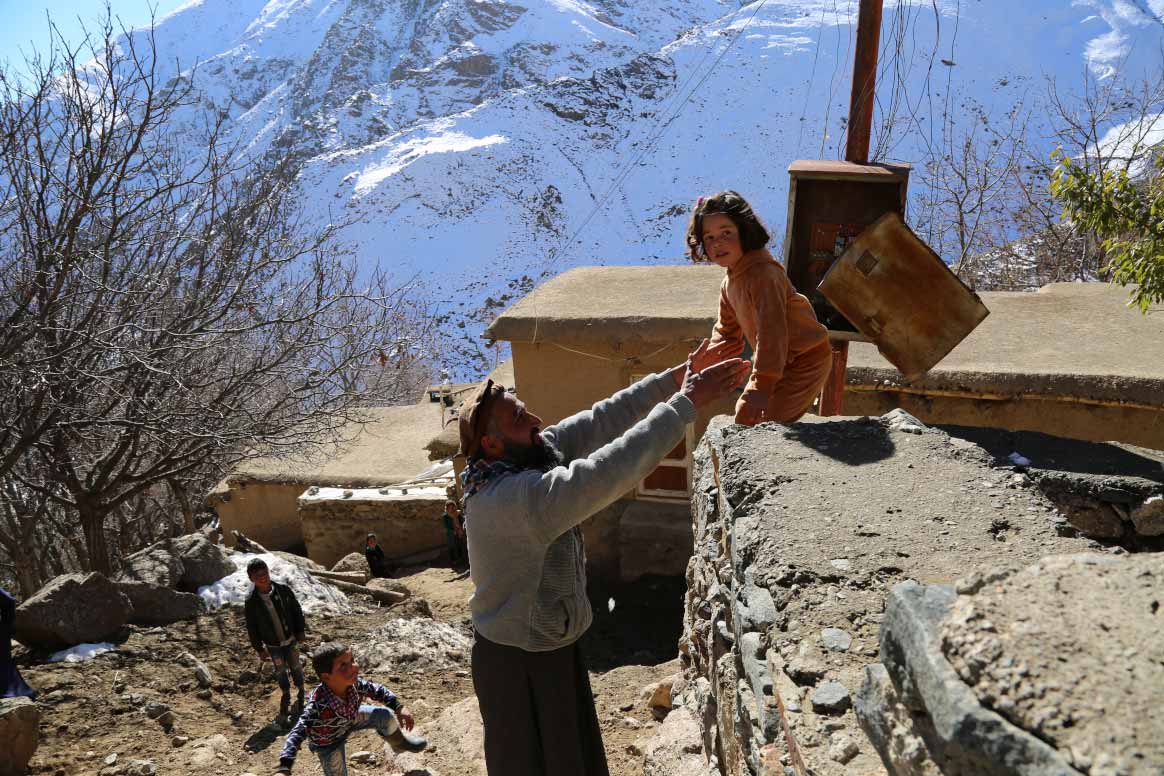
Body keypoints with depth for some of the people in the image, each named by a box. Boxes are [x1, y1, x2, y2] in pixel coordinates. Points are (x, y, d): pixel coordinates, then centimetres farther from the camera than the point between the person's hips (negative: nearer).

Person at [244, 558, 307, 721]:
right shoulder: (251, 602, -15)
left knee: (295, 666, 13)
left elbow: (296, 611, -2)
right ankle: (286, 695, 35)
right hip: (273, 645, 0)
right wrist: (259, 649, -2)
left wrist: (300, 631, 0)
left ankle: (301, 691, 34)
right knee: (280, 670, 12)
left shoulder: (284, 590, -14)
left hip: (291, 639, 0)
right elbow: (252, 628, -5)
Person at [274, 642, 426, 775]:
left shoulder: (353, 683, -29)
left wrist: (399, 707, -13)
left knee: (386, 716, -8)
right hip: (327, 742, -4)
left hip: (350, 717, 4)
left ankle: (399, 741, 25)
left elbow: (376, 690, -10)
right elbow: (297, 734, -45)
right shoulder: (317, 705, -44)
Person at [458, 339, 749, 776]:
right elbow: (607, 472, -41)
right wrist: (686, 404, -37)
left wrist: (674, 378, -14)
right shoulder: (514, 496, -35)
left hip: (556, 647, 8)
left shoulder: (535, 454, -9)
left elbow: (601, 421, -8)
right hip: (518, 665, -8)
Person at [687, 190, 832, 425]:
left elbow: (772, 330, -35)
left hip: (804, 362, -9)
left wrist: (762, 387, -39)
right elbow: (727, 330, 16)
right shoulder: (731, 279, 5)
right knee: (744, 413, 17)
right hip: (781, 360, 9)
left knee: (750, 421, -14)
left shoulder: (763, 273, -27)